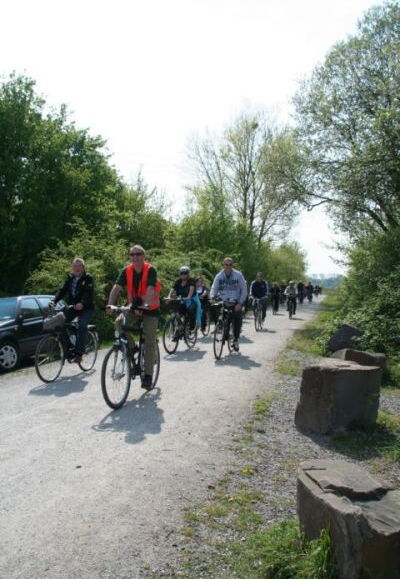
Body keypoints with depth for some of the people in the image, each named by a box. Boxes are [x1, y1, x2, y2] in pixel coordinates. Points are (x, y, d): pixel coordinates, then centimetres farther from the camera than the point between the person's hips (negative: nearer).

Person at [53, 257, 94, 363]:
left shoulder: (88, 278, -7)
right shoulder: (70, 277, 8)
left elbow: (89, 293, -22)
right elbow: (62, 290, -1)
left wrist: (82, 303, -40)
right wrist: (54, 301, -19)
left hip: (86, 307, -5)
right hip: (73, 306, 5)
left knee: (82, 325, -25)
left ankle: (78, 354, -24)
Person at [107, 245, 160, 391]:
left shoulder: (150, 270, -19)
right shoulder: (126, 271, -9)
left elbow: (150, 289, -33)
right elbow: (116, 288, -20)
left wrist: (144, 305, -50)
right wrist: (110, 305, -36)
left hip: (150, 308, -3)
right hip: (134, 306, 3)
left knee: (149, 342, -5)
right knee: (119, 322, -25)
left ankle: (148, 376, 4)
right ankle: (132, 349, 0)